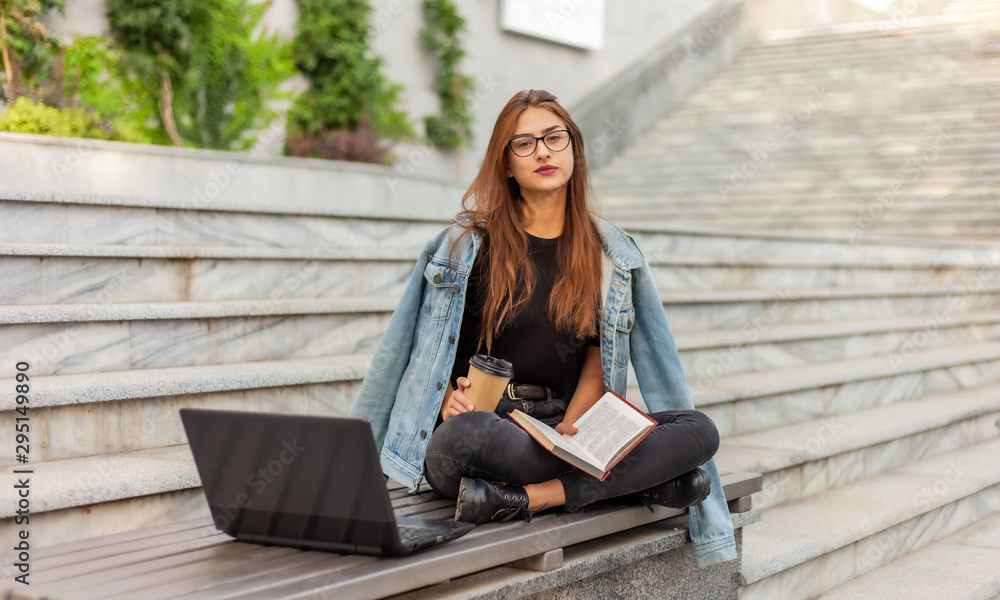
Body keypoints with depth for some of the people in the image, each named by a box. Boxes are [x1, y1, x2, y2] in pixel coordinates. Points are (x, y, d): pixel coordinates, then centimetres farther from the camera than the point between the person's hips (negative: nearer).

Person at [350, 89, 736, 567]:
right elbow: (427, 349, 8)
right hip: (482, 420, -2)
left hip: (561, 424, 3)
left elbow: (597, 362, 8)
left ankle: (526, 499, -29)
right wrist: (450, 403, -13)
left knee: (699, 431, -20)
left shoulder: (609, 254, 11)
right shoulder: (468, 242, 5)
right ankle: (642, 480, -26)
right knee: (462, 438, -41)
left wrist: (570, 428, -11)